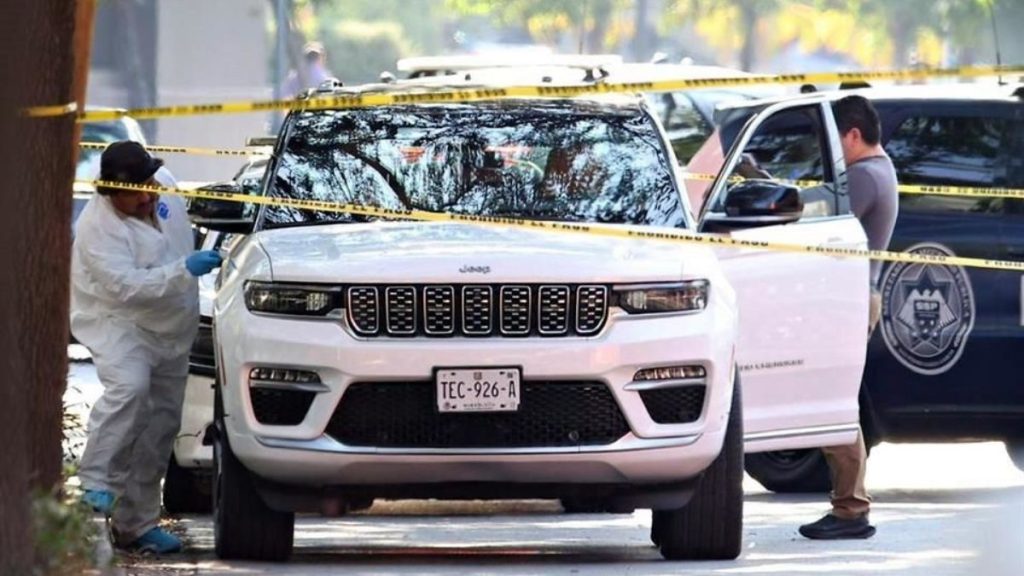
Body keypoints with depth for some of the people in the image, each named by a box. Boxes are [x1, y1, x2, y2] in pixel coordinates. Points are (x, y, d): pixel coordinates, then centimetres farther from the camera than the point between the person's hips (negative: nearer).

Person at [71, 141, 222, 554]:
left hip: (169, 333, 7)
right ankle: (98, 483, -31)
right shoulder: (99, 228, -24)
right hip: (118, 322, -7)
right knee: (129, 386, -36)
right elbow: (126, 286, -34)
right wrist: (184, 271, -40)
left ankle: (135, 524, 15)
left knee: (161, 426, 7)